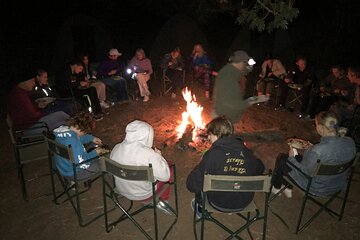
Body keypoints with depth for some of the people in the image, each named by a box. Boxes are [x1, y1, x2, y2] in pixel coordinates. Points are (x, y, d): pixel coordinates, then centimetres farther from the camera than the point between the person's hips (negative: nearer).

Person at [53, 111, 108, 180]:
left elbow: (78, 137, 14)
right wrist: (95, 153, -15)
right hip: (74, 173, -9)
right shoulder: (72, 141, -37)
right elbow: (82, 164, -29)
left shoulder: (62, 128, -10)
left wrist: (92, 138, 6)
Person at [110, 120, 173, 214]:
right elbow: (165, 176, -21)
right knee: (169, 170, 14)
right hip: (143, 194, -5)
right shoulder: (148, 154, -31)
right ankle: (163, 201, 23)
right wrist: (158, 155, -8)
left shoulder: (116, 148, -14)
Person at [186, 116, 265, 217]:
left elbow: (191, 185, -22)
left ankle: (200, 209, 42)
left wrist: (202, 163, -6)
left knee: (200, 179, 19)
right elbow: (260, 169, 9)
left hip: (219, 204, -4)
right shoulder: (247, 152, -11)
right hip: (245, 202, 4)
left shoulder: (212, 154, -25)